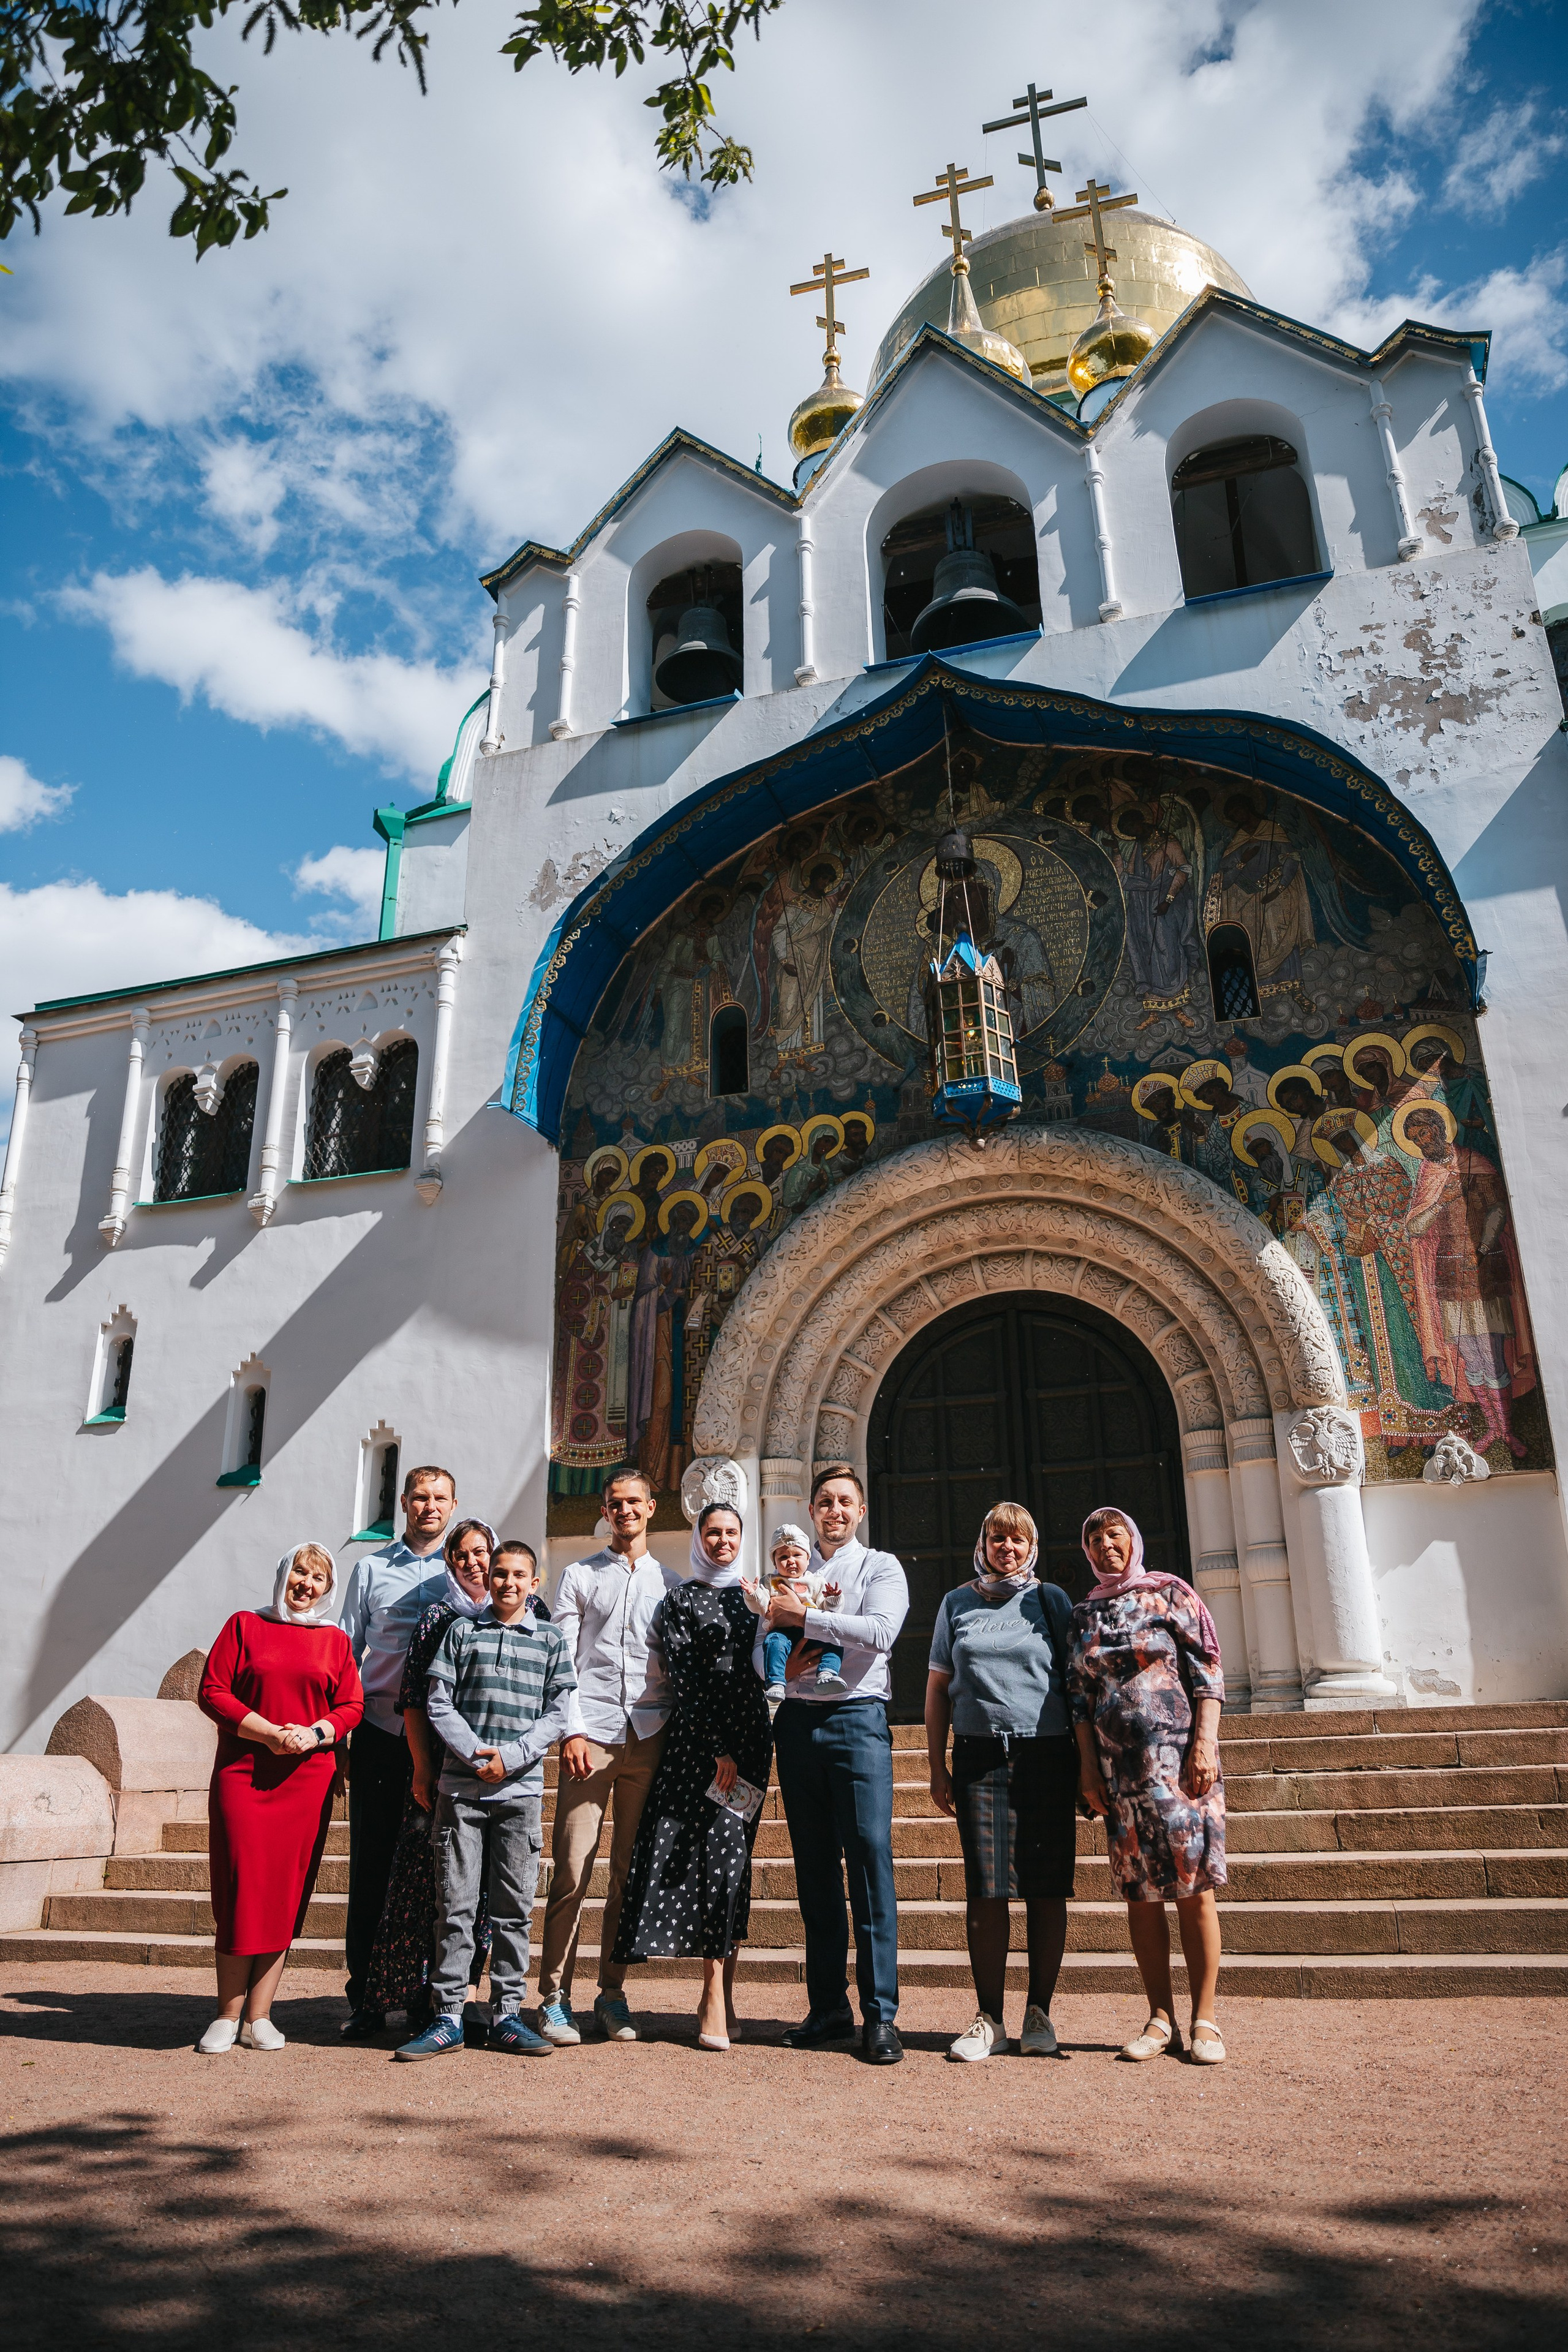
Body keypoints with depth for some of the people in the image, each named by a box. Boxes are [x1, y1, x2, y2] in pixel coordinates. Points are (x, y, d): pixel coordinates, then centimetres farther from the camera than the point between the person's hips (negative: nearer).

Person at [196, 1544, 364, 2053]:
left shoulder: (336, 1640, 12)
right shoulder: (246, 1625, 7)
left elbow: (351, 1706, 10)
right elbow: (213, 1692, -1)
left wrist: (314, 1733, -10)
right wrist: (270, 1733, -11)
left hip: (308, 1779, 2)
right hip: (242, 1775, -2)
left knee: (287, 1895, 2)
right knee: (241, 1888, -5)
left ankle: (258, 2017, 11)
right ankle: (227, 2016, 8)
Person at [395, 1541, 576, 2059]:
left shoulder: (550, 1641, 9)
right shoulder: (461, 1631, 8)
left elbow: (557, 1714, 4)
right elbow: (438, 1703, 2)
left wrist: (510, 1756, -9)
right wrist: (475, 1754, -10)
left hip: (521, 1788, 1)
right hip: (461, 1786, 0)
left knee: (515, 1907, 5)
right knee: (456, 1904, 1)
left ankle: (507, 2016, 14)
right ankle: (447, 2018, 10)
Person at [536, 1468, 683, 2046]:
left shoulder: (671, 1584, 16)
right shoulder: (579, 1577, 11)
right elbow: (562, 1659, 5)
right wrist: (571, 1730, -6)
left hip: (649, 1737, 2)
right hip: (591, 1734, -2)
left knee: (632, 1872, 5)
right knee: (572, 1870, -6)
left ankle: (613, 1994, 14)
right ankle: (555, 1998, 4)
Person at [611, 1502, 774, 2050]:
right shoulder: (680, 1600, 6)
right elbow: (685, 1676, -3)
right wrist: (717, 1747, -11)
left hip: (748, 1737, 2)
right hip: (696, 1737, -2)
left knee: (729, 1851, -2)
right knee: (710, 1852, -8)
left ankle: (717, 1993, 4)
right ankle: (718, 1996, -4)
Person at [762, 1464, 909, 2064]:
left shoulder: (881, 1568, 6)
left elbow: (880, 1632, -13)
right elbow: (761, 1655, 14)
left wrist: (803, 1618, -10)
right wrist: (778, 1638, -8)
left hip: (857, 1717, -4)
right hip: (797, 1721, 4)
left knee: (870, 1862, -8)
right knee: (814, 1869, 7)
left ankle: (880, 2015, -4)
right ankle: (828, 2008, 14)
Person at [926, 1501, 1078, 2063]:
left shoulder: (1051, 1600, 9)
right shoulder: (957, 1603, 12)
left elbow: (1076, 1681, 8)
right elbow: (938, 1687, 13)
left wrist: (1085, 1762, 2)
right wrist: (937, 1766, 7)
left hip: (1047, 1754, -1)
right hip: (979, 1757, 1)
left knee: (1046, 1889, 2)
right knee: (985, 1890, 0)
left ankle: (1039, 2014, 13)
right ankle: (989, 2018, 8)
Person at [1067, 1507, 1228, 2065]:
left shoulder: (1169, 1594, 4)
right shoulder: (1083, 1615, 13)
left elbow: (1208, 1674, -2)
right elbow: (1080, 1696, 11)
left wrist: (1204, 1744, -12)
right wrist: (1088, 1765, 3)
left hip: (1176, 1757, -3)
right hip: (1117, 1763, 3)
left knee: (1192, 1883, -3)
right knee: (1139, 1890, 5)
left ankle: (1204, 2019, 6)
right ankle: (1161, 2019, 13)